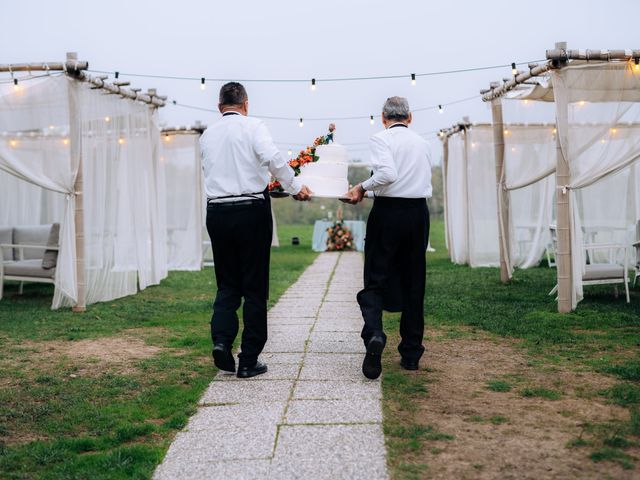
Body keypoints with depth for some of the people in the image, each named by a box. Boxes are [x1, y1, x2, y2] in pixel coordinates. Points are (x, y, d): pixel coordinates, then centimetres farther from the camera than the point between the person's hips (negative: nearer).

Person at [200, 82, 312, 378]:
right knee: (254, 287, 5)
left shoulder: (207, 136, 12)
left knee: (227, 284, 16)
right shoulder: (252, 126, -2)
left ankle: (221, 339, -7)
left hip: (216, 212, 4)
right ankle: (249, 361, 8)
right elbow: (273, 158, -18)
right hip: (251, 211, -4)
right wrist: (295, 187, -7)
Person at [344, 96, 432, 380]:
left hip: (388, 211, -4)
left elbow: (387, 174, -20)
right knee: (413, 284, 9)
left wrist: (362, 188, -4)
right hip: (419, 211, 5)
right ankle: (411, 354, 14)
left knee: (376, 281, 1)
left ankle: (374, 333, -26)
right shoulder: (423, 143, 15)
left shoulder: (381, 138, -3)